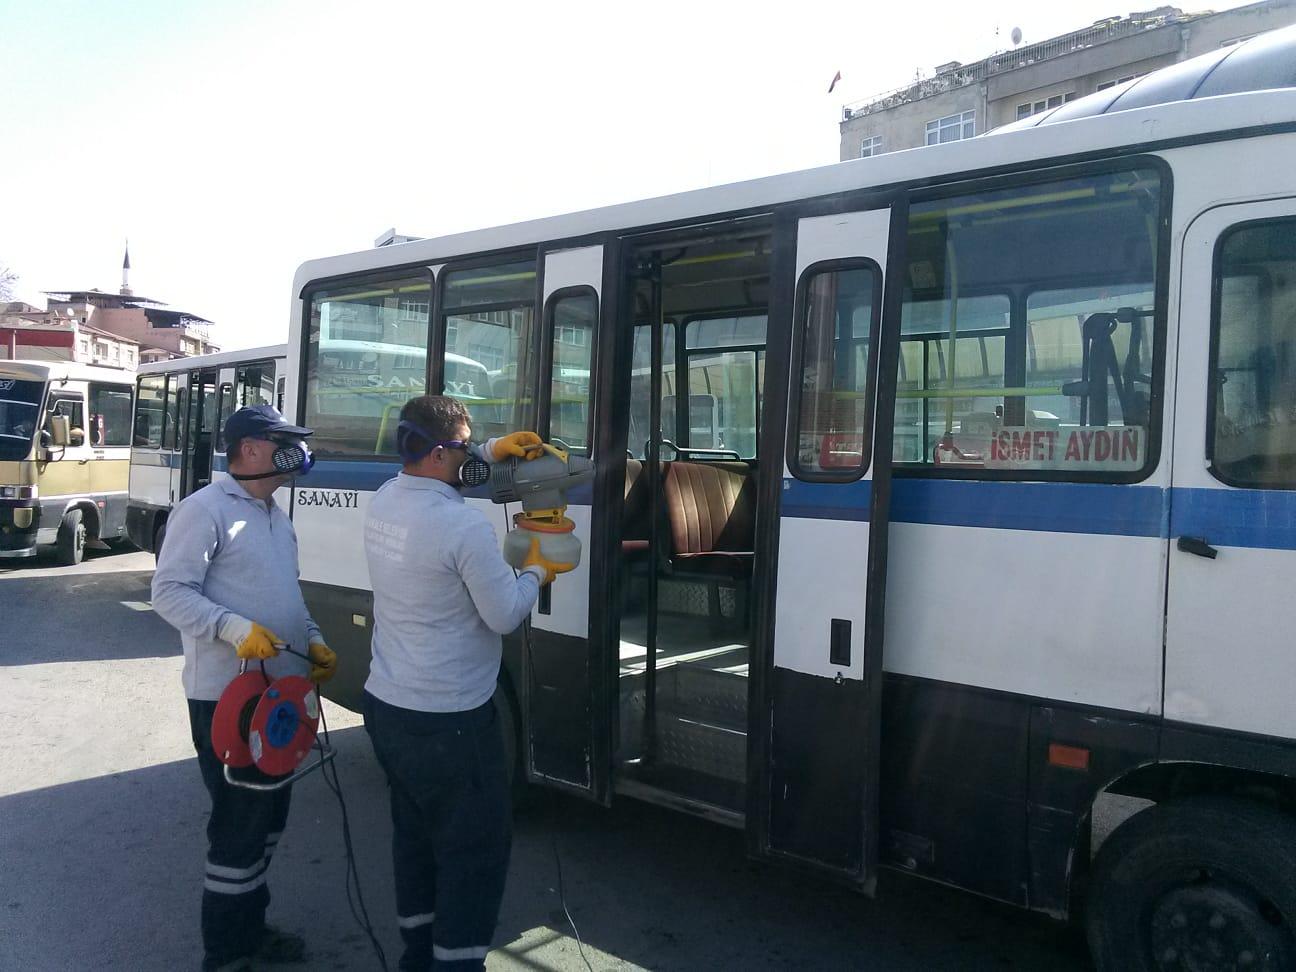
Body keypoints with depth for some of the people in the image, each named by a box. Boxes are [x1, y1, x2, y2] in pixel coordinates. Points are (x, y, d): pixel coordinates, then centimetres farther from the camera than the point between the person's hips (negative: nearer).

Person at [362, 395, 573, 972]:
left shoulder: (383, 502, 1)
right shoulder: (465, 526, -24)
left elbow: (427, 471, 24)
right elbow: (504, 616, -17)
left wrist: (490, 453, 13)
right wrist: (536, 571, 0)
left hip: (386, 707, 9)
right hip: (448, 722, -8)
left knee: (415, 835, 21)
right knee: (476, 847, 6)